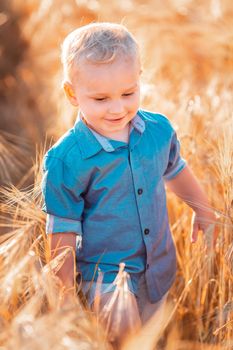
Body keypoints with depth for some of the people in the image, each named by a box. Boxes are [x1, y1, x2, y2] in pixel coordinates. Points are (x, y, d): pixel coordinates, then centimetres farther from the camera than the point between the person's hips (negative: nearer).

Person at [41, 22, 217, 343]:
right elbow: (63, 232, -13)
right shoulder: (66, 159, -21)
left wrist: (203, 210, 27)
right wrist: (67, 291, -11)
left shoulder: (158, 129, -7)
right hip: (106, 273, -4)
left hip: (161, 267, 5)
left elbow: (175, 170, 15)